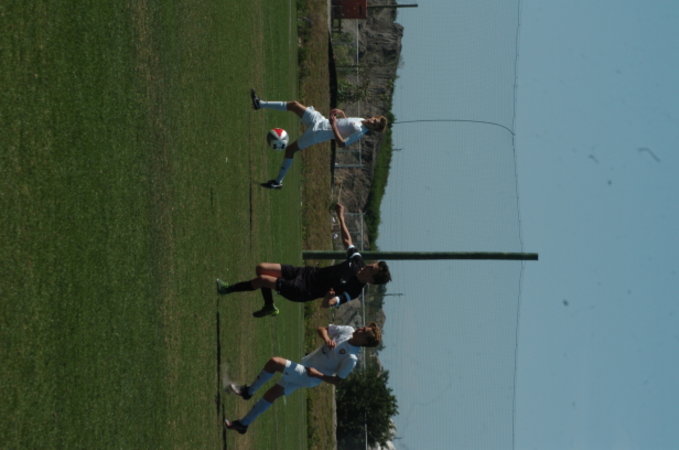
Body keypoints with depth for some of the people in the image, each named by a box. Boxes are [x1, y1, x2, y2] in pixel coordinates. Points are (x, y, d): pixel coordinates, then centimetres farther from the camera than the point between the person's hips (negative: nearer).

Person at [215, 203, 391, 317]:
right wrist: (341, 217, 15)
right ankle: (269, 307, 27)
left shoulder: (352, 292, -25)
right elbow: (347, 239, 12)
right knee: (261, 268, 7)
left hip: (302, 291, -8)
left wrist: (329, 297, -53)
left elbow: (327, 304, -32)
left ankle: (228, 289, 9)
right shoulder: (358, 262, -6)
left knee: (262, 279, -16)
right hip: (307, 273, 8)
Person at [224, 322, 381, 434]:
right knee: (271, 394, 10)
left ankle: (248, 391, -2)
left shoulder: (351, 358, -23)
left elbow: (337, 380, -16)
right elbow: (321, 329, 6)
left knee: (274, 362, -21)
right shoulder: (348, 331, -4)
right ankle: (243, 424, 21)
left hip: (309, 377, -7)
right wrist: (326, 338, -15)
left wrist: (317, 374, -24)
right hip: (302, 370, 7)